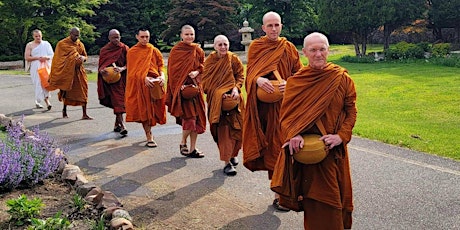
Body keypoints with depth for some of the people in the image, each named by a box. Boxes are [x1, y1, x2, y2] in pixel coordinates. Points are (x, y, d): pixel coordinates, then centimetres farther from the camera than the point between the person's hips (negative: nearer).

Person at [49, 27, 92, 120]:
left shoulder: (80, 44, 9)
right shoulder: (62, 44, -3)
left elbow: (85, 56, 15)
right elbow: (57, 59, -1)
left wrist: (83, 58, -7)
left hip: (79, 71, 3)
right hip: (67, 71, -3)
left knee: (83, 92, -4)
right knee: (66, 91, 7)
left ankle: (84, 114, -2)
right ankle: (64, 110, 28)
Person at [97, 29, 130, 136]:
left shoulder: (124, 48, 3)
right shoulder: (104, 50, 8)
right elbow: (101, 65, 9)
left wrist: (122, 68, -22)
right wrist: (101, 70, -14)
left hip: (122, 79, 0)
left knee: (119, 101, 6)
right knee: (117, 101, -11)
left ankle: (117, 124, 23)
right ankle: (121, 125, -16)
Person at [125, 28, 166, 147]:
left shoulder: (154, 51, 12)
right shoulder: (132, 52, 5)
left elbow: (160, 65, 10)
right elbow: (134, 71, -3)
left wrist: (162, 75, -11)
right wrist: (144, 78, -19)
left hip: (154, 82, 2)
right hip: (139, 84, -2)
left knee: (153, 108, 4)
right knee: (144, 110, -4)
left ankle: (148, 132, 25)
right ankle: (149, 137, -2)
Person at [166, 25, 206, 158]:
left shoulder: (198, 50, 10)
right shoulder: (176, 51, -2)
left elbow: (203, 66, 15)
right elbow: (172, 70, -4)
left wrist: (197, 72, -7)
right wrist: (180, 85, -16)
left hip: (195, 86, 5)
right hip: (181, 87, -5)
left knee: (197, 118, 3)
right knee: (189, 117, -13)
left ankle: (193, 148, 13)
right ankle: (183, 143, 10)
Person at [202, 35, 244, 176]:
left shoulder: (234, 59, 2)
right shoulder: (209, 61, 1)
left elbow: (241, 76, 4)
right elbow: (206, 81, -2)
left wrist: (236, 88, -15)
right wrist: (220, 93, -15)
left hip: (233, 98, 1)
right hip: (216, 100, -1)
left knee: (236, 128, 4)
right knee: (223, 129, -6)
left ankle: (233, 154, 28)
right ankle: (227, 162, -2)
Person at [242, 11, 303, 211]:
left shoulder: (288, 48, 5)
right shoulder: (255, 46, 5)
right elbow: (250, 71, -1)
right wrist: (258, 80, -24)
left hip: (283, 103, 0)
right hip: (262, 103, 0)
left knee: (280, 144, -2)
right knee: (265, 142, 0)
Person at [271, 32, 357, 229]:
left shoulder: (342, 78, 0)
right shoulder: (295, 81, -1)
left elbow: (351, 111, 1)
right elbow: (286, 114, -2)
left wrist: (341, 136, -14)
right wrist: (293, 135, -21)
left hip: (334, 149, 1)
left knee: (335, 197, 11)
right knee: (315, 198, 2)